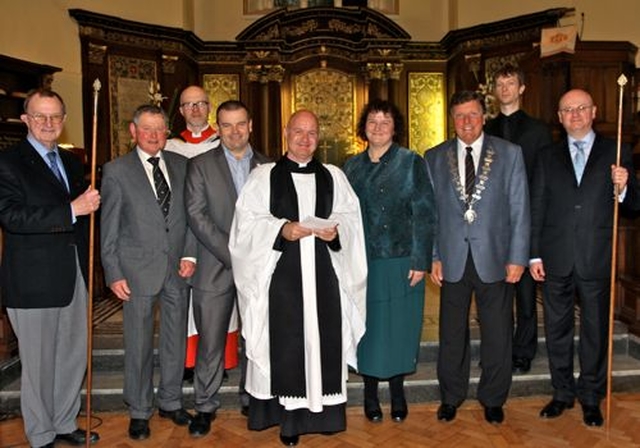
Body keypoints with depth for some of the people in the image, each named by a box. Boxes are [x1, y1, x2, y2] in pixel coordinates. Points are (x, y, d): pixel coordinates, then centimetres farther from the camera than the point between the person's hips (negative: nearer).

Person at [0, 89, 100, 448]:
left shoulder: (72, 162, 14)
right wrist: (72, 210, -27)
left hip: (75, 276, 7)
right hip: (34, 280, -7)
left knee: (75, 356, 16)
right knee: (39, 363, 6)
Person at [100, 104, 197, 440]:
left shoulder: (181, 165, 8)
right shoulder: (116, 170, -1)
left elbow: (191, 214, 10)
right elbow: (109, 227, -1)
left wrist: (190, 254, -1)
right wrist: (114, 273, -5)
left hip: (177, 268, 3)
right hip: (138, 270, -3)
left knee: (175, 340, 13)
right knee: (138, 345, 6)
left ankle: (171, 402, 31)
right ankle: (139, 411, 24)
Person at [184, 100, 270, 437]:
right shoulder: (200, 165, 3)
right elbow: (197, 215, -6)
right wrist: (233, 254, -13)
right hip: (215, 268, -2)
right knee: (210, 343, 4)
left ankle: (252, 399, 28)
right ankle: (205, 406, 21)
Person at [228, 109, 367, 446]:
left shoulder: (333, 176, 13)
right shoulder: (263, 176, 4)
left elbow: (350, 215, 11)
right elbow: (247, 220, -2)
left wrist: (336, 230, -10)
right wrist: (281, 229, -17)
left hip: (323, 272, 2)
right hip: (281, 273, -2)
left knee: (323, 339, 5)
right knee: (284, 343, 1)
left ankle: (321, 411, 19)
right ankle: (287, 416, 14)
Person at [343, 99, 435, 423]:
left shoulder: (412, 163, -1)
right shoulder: (352, 166, 8)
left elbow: (424, 214, -4)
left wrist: (421, 261, -10)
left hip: (401, 262, -2)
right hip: (363, 262, 2)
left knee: (399, 326, 7)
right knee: (368, 326, 9)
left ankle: (397, 391, 26)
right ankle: (370, 392, 25)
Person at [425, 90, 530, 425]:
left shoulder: (509, 154, 1)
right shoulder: (435, 158, 5)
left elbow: (519, 209, -1)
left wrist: (517, 257, -6)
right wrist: (432, 256, 0)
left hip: (495, 259, -1)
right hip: (452, 259, 1)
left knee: (497, 334, 10)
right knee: (451, 333, 12)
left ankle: (493, 399, 30)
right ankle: (451, 397, 31)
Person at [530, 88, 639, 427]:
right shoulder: (548, 157, 8)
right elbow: (536, 208, 5)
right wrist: (534, 255, 1)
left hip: (596, 259, -1)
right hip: (556, 259, 2)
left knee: (595, 330, 9)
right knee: (558, 329, 11)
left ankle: (591, 398, 25)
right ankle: (562, 393, 27)